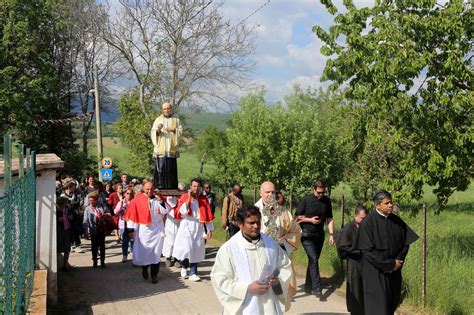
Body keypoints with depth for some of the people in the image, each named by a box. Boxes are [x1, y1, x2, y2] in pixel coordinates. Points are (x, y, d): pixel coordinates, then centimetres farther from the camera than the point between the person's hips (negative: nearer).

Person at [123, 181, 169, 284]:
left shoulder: (158, 198, 2)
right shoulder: (137, 199, -6)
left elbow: (165, 211, 1)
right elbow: (132, 214, -4)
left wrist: (160, 201, -14)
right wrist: (131, 229, -6)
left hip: (157, 230, 1)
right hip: (144, 230, -1)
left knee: (156, 253, 2)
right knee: (143, 252, 4)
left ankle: (154, 275, 10)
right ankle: (144, 268, 33)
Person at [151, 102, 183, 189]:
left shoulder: (176, 120, 14)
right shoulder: (158, 120, 13)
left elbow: (180, 131, 5)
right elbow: (153, 132, 5)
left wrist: (172, 129, -12)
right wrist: (158, 130, -16)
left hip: (171, 148, 1)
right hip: (161, 148, -1)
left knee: (171, 168, -2)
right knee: (161, 167, -7)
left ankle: (171, 186, 1)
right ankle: (160, 186, -5)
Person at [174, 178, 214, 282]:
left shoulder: (203, 199, 5)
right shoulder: (184, 197, -1)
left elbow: (208, 215, 5)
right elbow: (182, 211, -14)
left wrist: (209, 230, 2)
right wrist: (189, 198, -17)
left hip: (199, 227, 2)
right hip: (187, 226, -2)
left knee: (196, 251, 4)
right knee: (186, 249, -11)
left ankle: (193, 273, 14)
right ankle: (184, 266, 18)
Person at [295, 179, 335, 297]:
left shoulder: (326, 201, 3)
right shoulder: (306, 200, -9)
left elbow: (329, 219, 9)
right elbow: (297, 217, -4)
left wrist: (331, 234, 3)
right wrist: (310, 219, -16)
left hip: (319, 235, 5)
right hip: (307, 234, -5)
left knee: (314, 260, 9)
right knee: (313, 259, -16)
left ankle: (309, 287, 20)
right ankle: (317, 288, -14)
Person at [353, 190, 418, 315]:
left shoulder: (396, 221, 2)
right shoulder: (368, 223, -14)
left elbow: (405, 243, 8)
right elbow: (368, 251, -16)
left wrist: (398, 261, -7)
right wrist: (390, 264, -15)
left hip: (394, 272, 5)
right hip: (376, 273, -5)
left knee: (391, 305, 13)